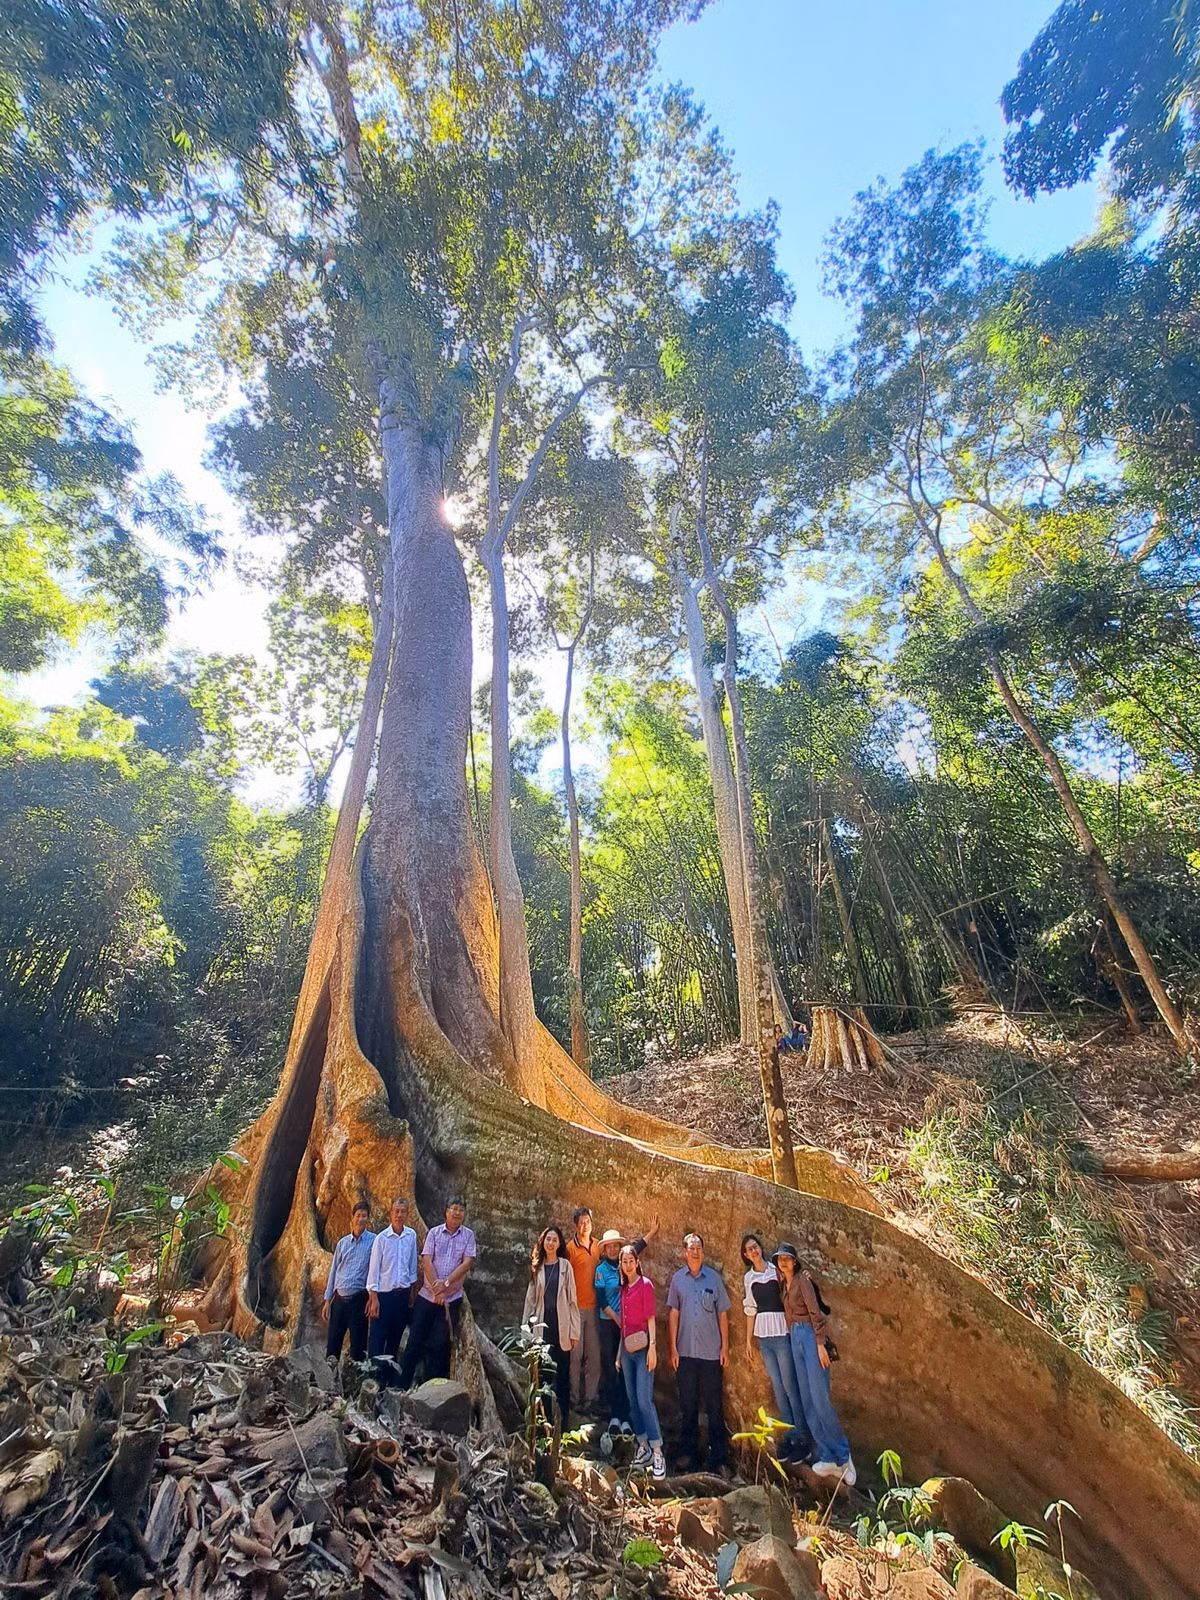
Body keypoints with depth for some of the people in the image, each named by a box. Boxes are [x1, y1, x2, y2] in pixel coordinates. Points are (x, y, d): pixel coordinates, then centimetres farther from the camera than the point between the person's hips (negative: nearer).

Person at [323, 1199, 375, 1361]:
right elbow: (333, 1271, 13)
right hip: (339, 1299, 4)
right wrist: (328, 1300, 11)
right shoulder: (342, 1242, 8)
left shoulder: (373, 1241, -6)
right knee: (332, 1344, 10)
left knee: (358, 1346, 3)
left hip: (359, 1299, -4)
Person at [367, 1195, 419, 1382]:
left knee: (395, 1338, 14)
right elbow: (373, 1269, -10)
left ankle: (390, 1377, 27)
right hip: (384, 1294, -4)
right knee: (378, 1338, 0)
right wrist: (373, 1298, -12)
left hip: (403, 1294, 4)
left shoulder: (411, 1236, -2)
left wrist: (412, 1292, 9)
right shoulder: (381, 1238, -13)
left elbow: (412, 1267, 8)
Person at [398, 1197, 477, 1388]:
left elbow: (467, 1263, -9)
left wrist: (446, 1283, -18)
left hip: (452, 1299, 0)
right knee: (415, 1340, 5)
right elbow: (426, 1261, -7)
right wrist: (437, 1289, -15)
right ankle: (402, 1384, 19)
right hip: (427, 1295, 0)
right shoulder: (434, 1233, -1)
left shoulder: (468, 1235, -1)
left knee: (441, 1344, 5)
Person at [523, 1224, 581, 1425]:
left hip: (562, 1326, -2)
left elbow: (572, 1300, -2)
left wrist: (574, 1332, -4)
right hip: (542, 1326, 2)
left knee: (562, 1374, 3)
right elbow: (530, 1299, 8)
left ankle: (563, 1418, 16)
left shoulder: (565, 1266, -2)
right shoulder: (537, 1267, 5)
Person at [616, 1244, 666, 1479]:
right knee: (632, 1401, 10)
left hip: (642, 1348, -6)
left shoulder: (645, 1284, -7)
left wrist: (652, 1347, -15)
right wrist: (619, 1353, 15)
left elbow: (651, 1318, -10)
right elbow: (623, 1323, 15)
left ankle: (658, 1453, -4)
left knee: (644, 1400, -11)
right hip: (627, 1349, 6)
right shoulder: (624, 1288, 10)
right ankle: (643, 1447, 22)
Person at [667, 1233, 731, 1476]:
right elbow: (673, 1314, 2)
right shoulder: (678, 1279, 0)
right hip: (685, 1351, 1)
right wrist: (672, 1348, 0)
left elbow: (722, 1313, 4)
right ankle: (688, 1452, 26)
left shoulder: (714, 1278, -1)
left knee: (715, 1406, 3)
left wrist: (725, 1346, 1)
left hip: (711, 1352, -1)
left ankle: (719, 1458, 14)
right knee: (688, 1404, 11)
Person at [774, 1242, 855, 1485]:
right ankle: (828, 1457, 12)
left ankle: (842, 1455, 4)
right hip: (795, 1338, 8)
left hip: (809, 1336, -8)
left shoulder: (802, 1279, -8)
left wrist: (820, 1344, -19)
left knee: (820, 1398, -10)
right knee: (807, 1400, 6)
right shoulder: (785, 1284, 14)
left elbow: (815, 1312, -13)